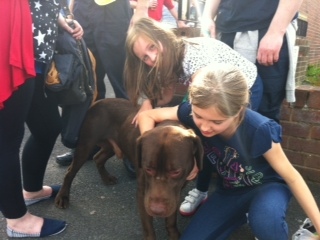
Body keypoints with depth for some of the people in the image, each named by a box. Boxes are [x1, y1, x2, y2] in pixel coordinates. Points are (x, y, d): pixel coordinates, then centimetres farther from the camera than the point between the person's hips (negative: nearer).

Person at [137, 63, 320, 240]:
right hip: (229, 192, 4)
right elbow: (146, 116, -12)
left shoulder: (258, 130, -33)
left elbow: (291, 176, -19)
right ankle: (243, 214, 14)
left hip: (266, 186, -4)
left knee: (265, 220, -39)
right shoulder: (193, 112, -25)